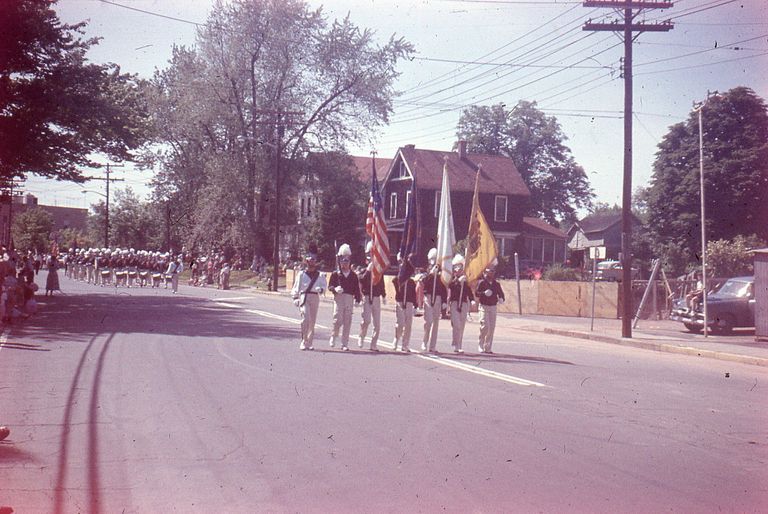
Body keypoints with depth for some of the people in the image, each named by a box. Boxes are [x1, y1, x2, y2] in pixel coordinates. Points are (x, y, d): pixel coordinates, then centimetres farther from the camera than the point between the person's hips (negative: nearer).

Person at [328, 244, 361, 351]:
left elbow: (357, 288, 9)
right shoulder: (335, 274, 5)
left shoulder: (353, 275, 10)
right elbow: (330, 285, 3)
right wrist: (335, 289, -18)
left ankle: (344, 344, 9)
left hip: (349, 299, 2)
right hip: (338, 298, -2)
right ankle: (334, 336, 14)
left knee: (347, 322, 2)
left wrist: (357, 300, 0)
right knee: (338, 320, -12)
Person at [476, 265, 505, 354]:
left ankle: (488, 348, 9)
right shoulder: (481, 282, -3)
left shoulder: (496, 284, 10)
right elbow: (476, 293, -10)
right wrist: (484, 293, -28)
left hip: (493, 307, 5)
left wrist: (501, 299, -9)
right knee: (485, 326, -14)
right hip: (484, 306, -5)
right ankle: (481, 346, -2)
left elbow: (501, 293, 13)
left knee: (492, 327, 2)